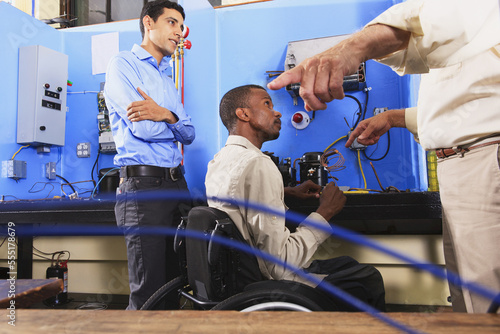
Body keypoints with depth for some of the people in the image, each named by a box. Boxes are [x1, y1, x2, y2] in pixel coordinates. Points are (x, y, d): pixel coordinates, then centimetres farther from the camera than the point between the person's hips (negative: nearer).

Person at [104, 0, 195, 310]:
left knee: (175, 282, 11)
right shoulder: (123, 64, 1)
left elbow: (189, 135, 11)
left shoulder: (168, 80, 24)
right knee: (149, 291, -3)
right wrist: (176, 120, 5)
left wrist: (165, 115, -9)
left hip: (177, 183, 8)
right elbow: (143, 128, -13)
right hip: (143, 184, -7)